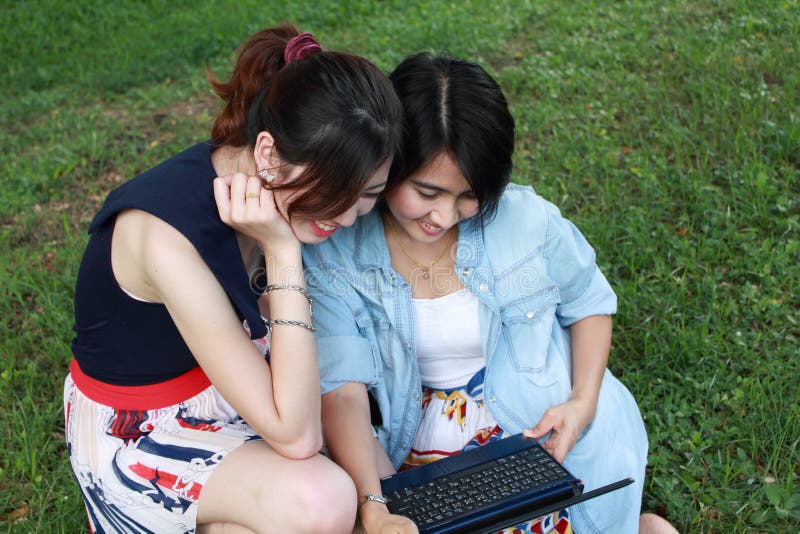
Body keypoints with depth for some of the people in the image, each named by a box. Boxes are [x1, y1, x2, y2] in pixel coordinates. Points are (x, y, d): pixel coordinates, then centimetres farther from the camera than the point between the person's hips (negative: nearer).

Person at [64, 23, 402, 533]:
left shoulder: (256, 180, -15)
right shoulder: (167, 236, -36)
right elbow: (295, 437, -35)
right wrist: (283, 253, -37)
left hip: (223, 376, 7)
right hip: (135, 430, -7)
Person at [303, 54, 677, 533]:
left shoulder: (526, 219, -13)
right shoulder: (333, 252, -15)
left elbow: (589, 304, 6)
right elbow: (342, 390, -20)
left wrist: (584, 402, -9)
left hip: (541, 438, 0)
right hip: (413, 446, 1)